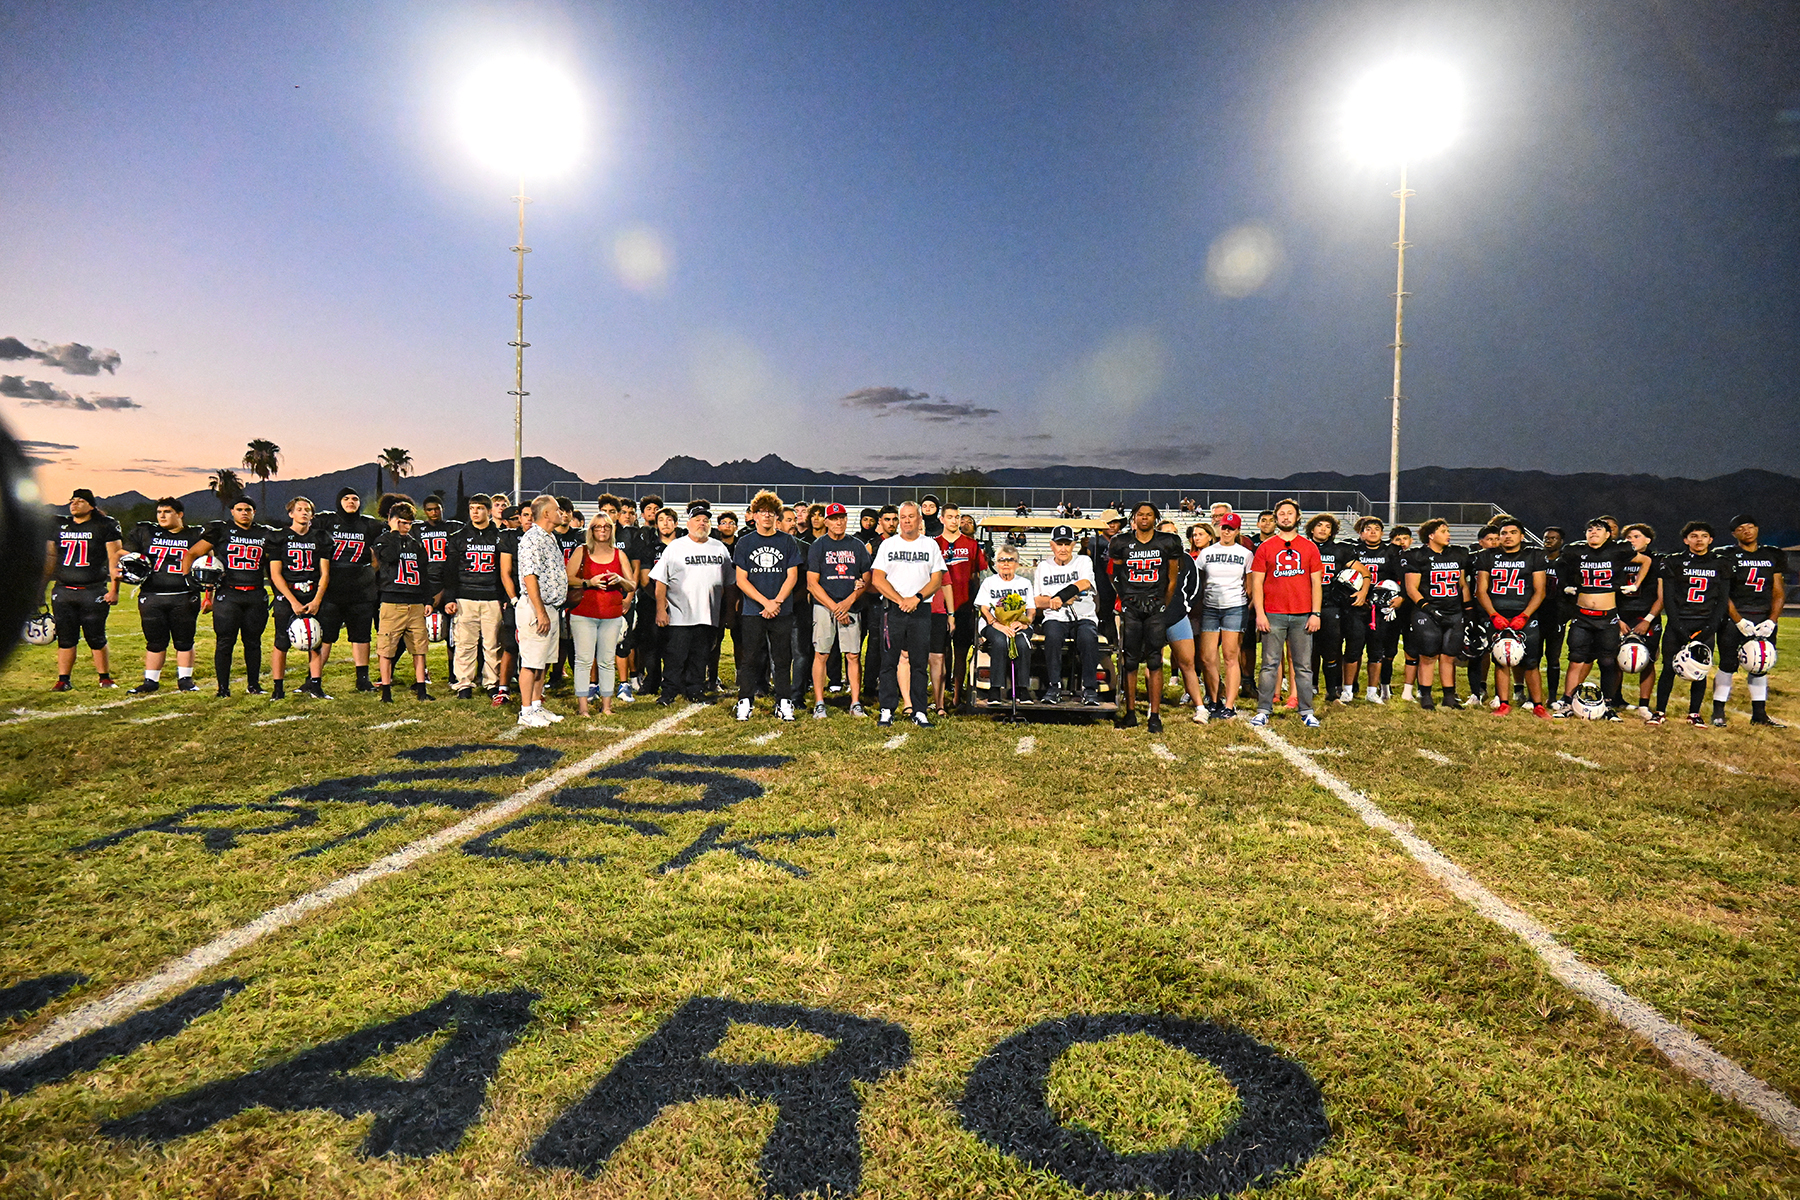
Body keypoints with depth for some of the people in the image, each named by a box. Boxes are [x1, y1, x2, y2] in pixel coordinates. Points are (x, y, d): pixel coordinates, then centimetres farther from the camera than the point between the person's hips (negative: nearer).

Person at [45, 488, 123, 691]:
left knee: (96, 638, 1)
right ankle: (63, 680, 13)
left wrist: (114, 589, -11)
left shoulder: (105, 526, -2)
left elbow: (115, 559, -5)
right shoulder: (60, 526, 13)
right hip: (62, 591, 4)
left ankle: (104, 677, 13)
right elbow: (50, 557, 20)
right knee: (65, 638, 7)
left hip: (93, 592, -4)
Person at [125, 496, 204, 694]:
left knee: (184, 641, 5)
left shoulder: (194, 535, 6)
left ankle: (185, 679, 15)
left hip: (184, 598, -1)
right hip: (151, 597, 1)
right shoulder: (145, 533, 10)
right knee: (154, 642, 7)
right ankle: (151, 681, 16)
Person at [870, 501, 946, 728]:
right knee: (889, 661, 0)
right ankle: (887, 710, 5)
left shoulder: (931, 545, 10)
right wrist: (901, 600, -10)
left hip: (921, 609, 0)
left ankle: (919, 711, 7)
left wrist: (917, 598, -11)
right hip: (893, 609, 0)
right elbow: (877, 579, 0)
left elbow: (937, 580, 5)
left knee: (919, 662, 1)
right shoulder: (888, 545, 8)